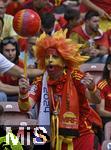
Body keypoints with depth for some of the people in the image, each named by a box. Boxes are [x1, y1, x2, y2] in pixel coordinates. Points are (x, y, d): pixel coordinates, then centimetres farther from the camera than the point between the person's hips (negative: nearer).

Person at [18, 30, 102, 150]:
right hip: (55, 138, 2)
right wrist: (23, 94, -39)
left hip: (81, 136, -1)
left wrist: (91, 88, -45)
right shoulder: (40, 83, -4)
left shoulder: (76, 78, -9)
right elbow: (25, 107, -17)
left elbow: (96, 100, -23)